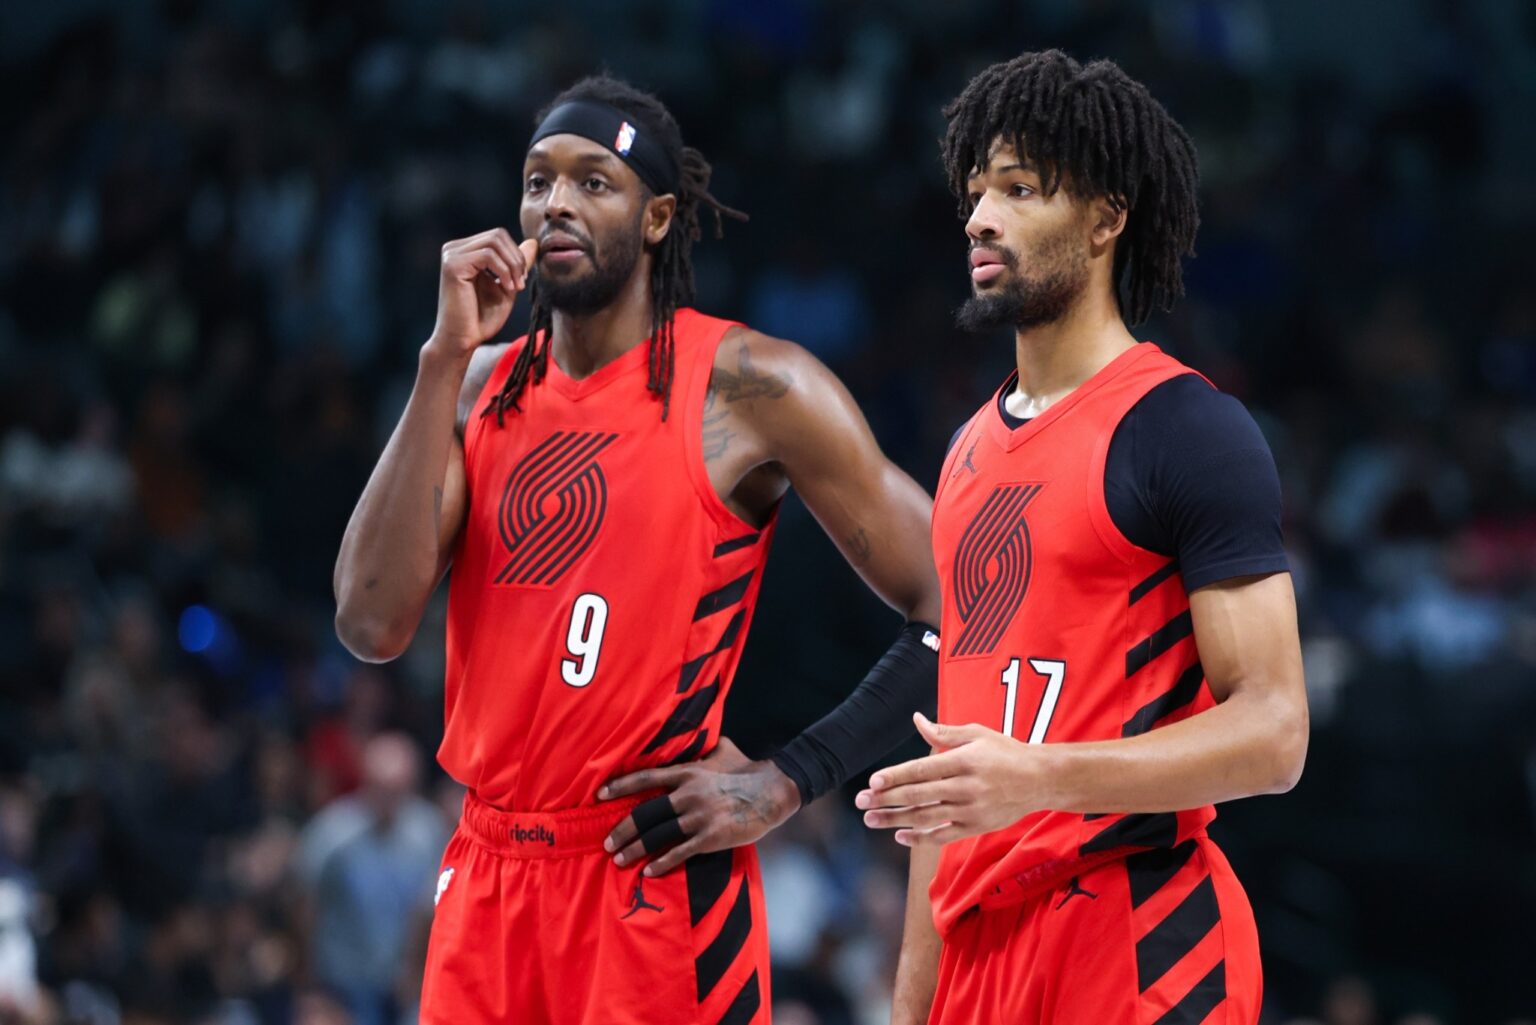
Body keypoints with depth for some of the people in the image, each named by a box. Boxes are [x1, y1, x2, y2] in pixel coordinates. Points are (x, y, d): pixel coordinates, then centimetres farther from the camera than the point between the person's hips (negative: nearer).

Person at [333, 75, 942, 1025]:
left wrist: (788, 780, -12)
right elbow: (373, 624, -5)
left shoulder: (748, 387, -7)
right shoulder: (483, 388, 9)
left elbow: (953, 609, -7)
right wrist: (446, 359, -6)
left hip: (658, 881, -5)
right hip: (488, 877, 5)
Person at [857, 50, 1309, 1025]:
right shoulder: (973, 450, 16)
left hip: (1138, 941, -7)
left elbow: (1272, 734, -15)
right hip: (982, 939, 8)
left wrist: (1037, 778, -27)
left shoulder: (1188, 428, -8)